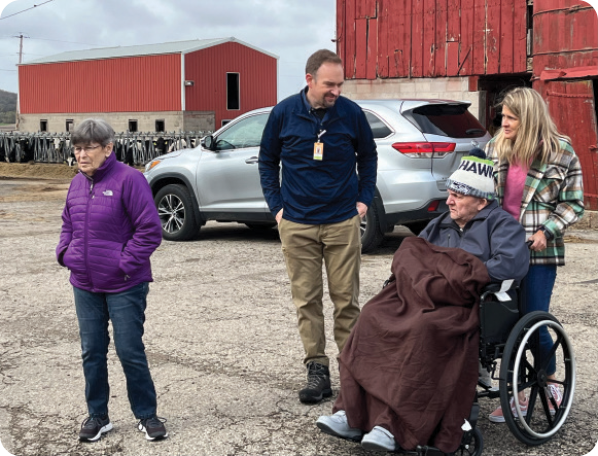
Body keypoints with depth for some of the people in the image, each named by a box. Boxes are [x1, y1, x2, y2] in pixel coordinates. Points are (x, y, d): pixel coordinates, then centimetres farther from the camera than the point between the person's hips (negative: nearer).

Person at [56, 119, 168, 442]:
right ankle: (97, 415, 27)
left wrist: (126, 263, -17)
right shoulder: (77, 183, 6)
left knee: (130, 351, 2)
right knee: (92, 351, 13)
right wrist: (64, 253, 5)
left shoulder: (128, 179, -14)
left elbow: (150, 229, -15)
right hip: (85, 285, 6)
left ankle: (146, 415, 18)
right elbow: (68, 224, 21)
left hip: (124, 286, -6)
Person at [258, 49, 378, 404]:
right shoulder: (284, 113, -2)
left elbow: (368, 156, 14)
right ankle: (317, 370, 13)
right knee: (307, 300, 4)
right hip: (297, 225, 1)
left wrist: (364, 199, 6)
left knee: (346, 299, 4)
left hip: (343, 223, -1)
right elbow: (267, 160, 11)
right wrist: (276, 205, 4)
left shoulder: (351, 113, -3)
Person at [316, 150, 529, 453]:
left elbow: (513, 263, -13)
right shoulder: (440, 224, 28)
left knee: (424, 329, -38)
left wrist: (467, 277, -11)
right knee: (374, 317, -21)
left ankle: (394, 427, -39)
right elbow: (407, 258, 23)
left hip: (470, 308, -7)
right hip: (431, 301, 7)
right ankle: (352, 414, -27)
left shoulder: (501, 224, 6)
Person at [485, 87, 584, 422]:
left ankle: (551, 383, 29)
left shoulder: (560, 152, -6)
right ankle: (517, 396, 21)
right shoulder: (495, 149, 4)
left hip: (539, 251, -3)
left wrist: (547, 231, -14)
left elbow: (574, 204, -1)